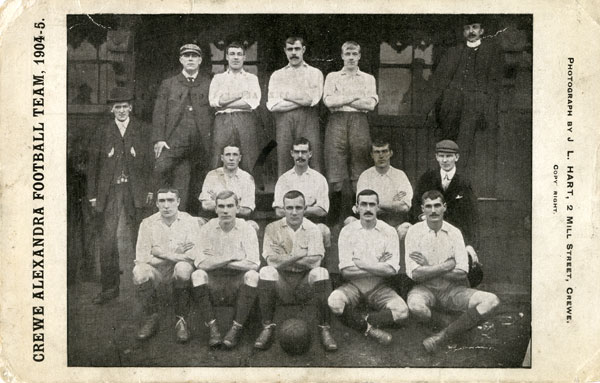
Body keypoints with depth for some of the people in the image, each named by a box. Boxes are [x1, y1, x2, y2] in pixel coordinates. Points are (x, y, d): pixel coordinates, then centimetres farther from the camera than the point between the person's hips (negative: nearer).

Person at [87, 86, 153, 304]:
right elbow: (93, 164, 7)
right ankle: (109, 287, 2)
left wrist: (150, 189, 1)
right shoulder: (103, 132, 7)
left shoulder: (140, 130, 8)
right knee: (107, 240, -4)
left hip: (135, 191, 0)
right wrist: (92, 194, 3)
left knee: (137, 238, 5)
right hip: (109, 192, 0)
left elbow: (149, 161, 8)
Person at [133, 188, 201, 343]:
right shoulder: (147, 223, 4)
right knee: (139, 272, -31)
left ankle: (181, 319, -15)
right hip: (156, 270, 1)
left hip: (180, 268, -1)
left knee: (182, 268, -35)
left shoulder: (189, 221, 1)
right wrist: (177, 253, -11)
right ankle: (151, 317, -6)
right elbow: (141, 257, -6)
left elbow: (193, 254, -12)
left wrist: (161, 252, -13)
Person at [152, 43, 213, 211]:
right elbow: (159, 113, 8)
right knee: (161, 169, -21)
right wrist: (158, 139, -4)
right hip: (174, 141, 0)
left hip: (200, 144, 0)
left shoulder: (209, 85, 14)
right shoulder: (168, 84, 15)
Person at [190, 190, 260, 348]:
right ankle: (212, 327, -24)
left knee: (252, 275, -30)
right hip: (213, 280, 1)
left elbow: (253, 263, -14)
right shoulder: (207, 229, 2)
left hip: (238, 281, -1)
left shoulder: (247, 229, -1)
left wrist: (216, 262, -12)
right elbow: (200, 262, -9)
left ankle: (236, 329, -24)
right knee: (197, 275, -27)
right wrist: (232, 258, -14)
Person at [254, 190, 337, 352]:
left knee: (321, 272, -29)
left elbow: (315, 262, -13)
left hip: (305, 282, 0)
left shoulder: (313, 229, 3)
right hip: (282, 281, 0)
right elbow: (272, 261, -11)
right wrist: (299, 257, -13)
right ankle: (267, 328, -20)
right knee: (266, 272, -29)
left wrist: (284, 259, -12)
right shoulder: (272, 228, 3)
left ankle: (324, 329, -20)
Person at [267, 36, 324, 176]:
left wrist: (286, 96, 3)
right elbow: (273, 105, 2)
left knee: (312, 165, -8)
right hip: (283, 120, 1)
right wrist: (302, 100, -2)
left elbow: (312, 99, -3)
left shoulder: (315, 73, 14)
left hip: (307, 119, -1)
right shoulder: (277, 75, 17)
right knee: (283, 166, -3)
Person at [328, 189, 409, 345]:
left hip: (379, 287, 0)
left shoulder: (389, 232, -1)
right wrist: (379, 267, -9)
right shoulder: (347, 231, -1)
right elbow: (345, 271, -9)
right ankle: (371, 328, -17)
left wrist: (360, 263, -12)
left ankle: (362, 322, -13)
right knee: (334, 301, -32)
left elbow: (392, 269, -11)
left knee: (402, 311, -27)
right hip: (353, 285, 0)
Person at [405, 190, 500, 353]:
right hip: (425, 289, -3)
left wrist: (428, 267, -10)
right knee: (415, 306, -39)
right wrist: (448, 266, -11)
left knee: (491, 301, -21)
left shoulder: (454, 233, 2)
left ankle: (442, 337, -21)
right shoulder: (414, 231, -4)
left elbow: (461, 272, -8)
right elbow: (414, 274, -14)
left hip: (452, 290, 3)